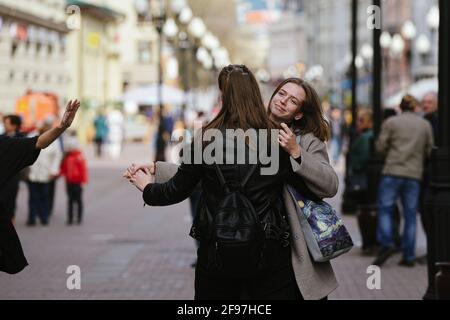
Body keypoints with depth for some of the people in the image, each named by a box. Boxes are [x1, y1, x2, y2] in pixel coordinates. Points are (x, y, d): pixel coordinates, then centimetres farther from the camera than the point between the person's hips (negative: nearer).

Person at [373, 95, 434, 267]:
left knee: (385, 209, 4)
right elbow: (429, 150, 10)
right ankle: (409, 256, 5)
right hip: (414, 174, 3)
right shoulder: (425, 125, 9)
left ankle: (386, 243, -15)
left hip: (393, 171, -3)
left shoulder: (391, 122, 0)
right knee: (410, 214, 6)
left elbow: (380, 146, -1)